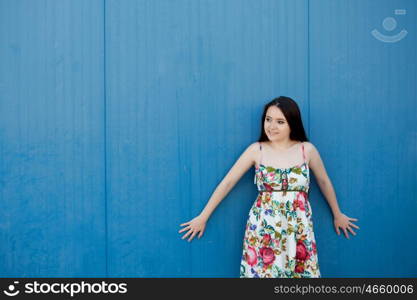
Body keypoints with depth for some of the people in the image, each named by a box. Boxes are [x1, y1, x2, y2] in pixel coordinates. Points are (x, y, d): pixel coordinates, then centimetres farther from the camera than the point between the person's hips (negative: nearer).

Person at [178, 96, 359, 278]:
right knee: (261, 272, 3)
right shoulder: (256, 150, -1)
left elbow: (324, 182, 15)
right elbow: (227, 182, 1)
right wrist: (203, 217, 2)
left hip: (299, 230, 1)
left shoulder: (307, 150, 1)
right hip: (263, 228, 0)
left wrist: (337, 215, 26)